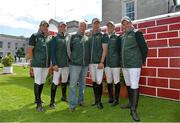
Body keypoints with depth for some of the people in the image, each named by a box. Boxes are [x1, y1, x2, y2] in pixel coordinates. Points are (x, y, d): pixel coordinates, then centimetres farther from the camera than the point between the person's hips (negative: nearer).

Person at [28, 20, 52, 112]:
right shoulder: (35, 36, -2)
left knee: (42, 82, 13)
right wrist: (33, 60, -2)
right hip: (38, 64, -5)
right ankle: (38, 103, 6)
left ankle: (38, 98, 30)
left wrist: (50, 62, 9)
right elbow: (30, 50, -4)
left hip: (46, 64, 5)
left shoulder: (50, 37, 12)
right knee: (37, 82, -2)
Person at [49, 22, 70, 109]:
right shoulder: (55, 38, 1)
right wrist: (54, 64, -14)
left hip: (67, 63, 4)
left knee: (64, 81, 15)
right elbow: (52, 52, -5)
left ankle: (64, 97, 33)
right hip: (58, 64, -4)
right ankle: (52, 101, 9)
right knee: (55, 82, -2)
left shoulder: (69, 38, 11)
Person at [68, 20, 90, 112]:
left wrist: (88, 60, 8)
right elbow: (69, 48, 3)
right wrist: (71, 58, 3)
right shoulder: (73, 37, 3)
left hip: (85, 64, 4)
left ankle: (80, 101, 26)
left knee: (82, 84, 12)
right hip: (75, 64, -4)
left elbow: (89, 50, 16)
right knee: (73, 84, -4)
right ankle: (72, 105, 5)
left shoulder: (87, 38, 12)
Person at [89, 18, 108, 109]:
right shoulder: (89, 36, 13)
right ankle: (96, 100, 22)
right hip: (91, 62, 5)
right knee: (94, 82, 10)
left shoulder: (103, 36, 1)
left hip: (99, 62, -4)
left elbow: (104, 49, -6)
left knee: (99, 82, -5)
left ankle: (99, 101, 10)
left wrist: (101, 62, -14)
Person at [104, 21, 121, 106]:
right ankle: (110, 97, 25)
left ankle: (116, 99, 12)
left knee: (116, 81, 1)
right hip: (107, 62, 4)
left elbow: (120, 49, 2)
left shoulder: (117, 37, 2)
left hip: (115, 62, -3)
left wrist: (120, 60, -4)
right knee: (108, 81, 11)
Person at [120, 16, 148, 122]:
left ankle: (134, 110, 1)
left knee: (134, 86, -7)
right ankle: (131, 104, 30)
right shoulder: (123, 36, 16)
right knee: (128, 85, 15)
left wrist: (142, 61, 0)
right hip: (124, 65, 7)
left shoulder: (136, 33, -4)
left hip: (134, 65, -7)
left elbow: (144, 48, -7)